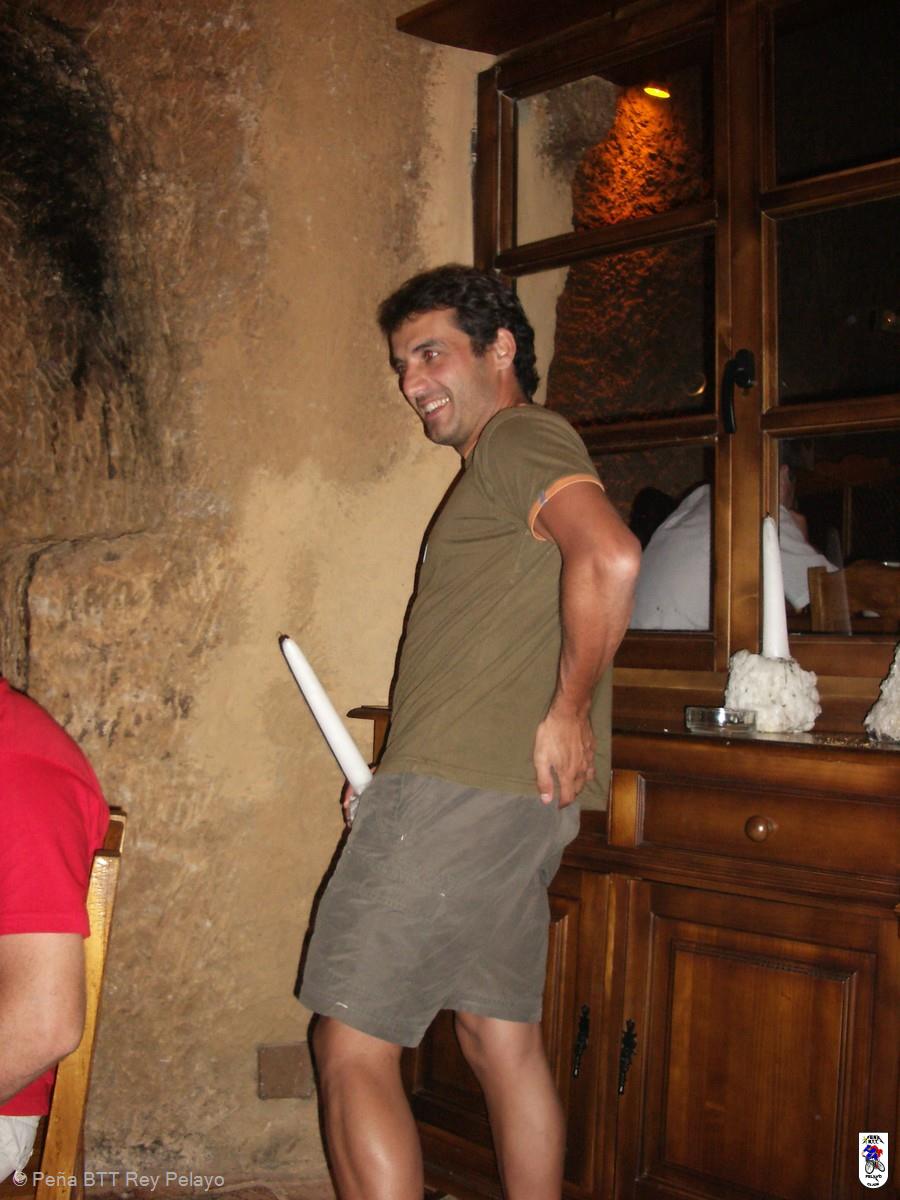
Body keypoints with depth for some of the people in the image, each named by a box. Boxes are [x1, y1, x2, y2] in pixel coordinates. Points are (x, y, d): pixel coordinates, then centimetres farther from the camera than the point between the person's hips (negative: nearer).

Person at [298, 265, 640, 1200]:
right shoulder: (500, 468, 23)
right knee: (500, 1038, 17)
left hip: (458, 789, -10)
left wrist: (570, 712, -18)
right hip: (521, 800, 10)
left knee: (351, 1047, -3)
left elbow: (610, 558, -28)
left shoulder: (522, 438, -8)